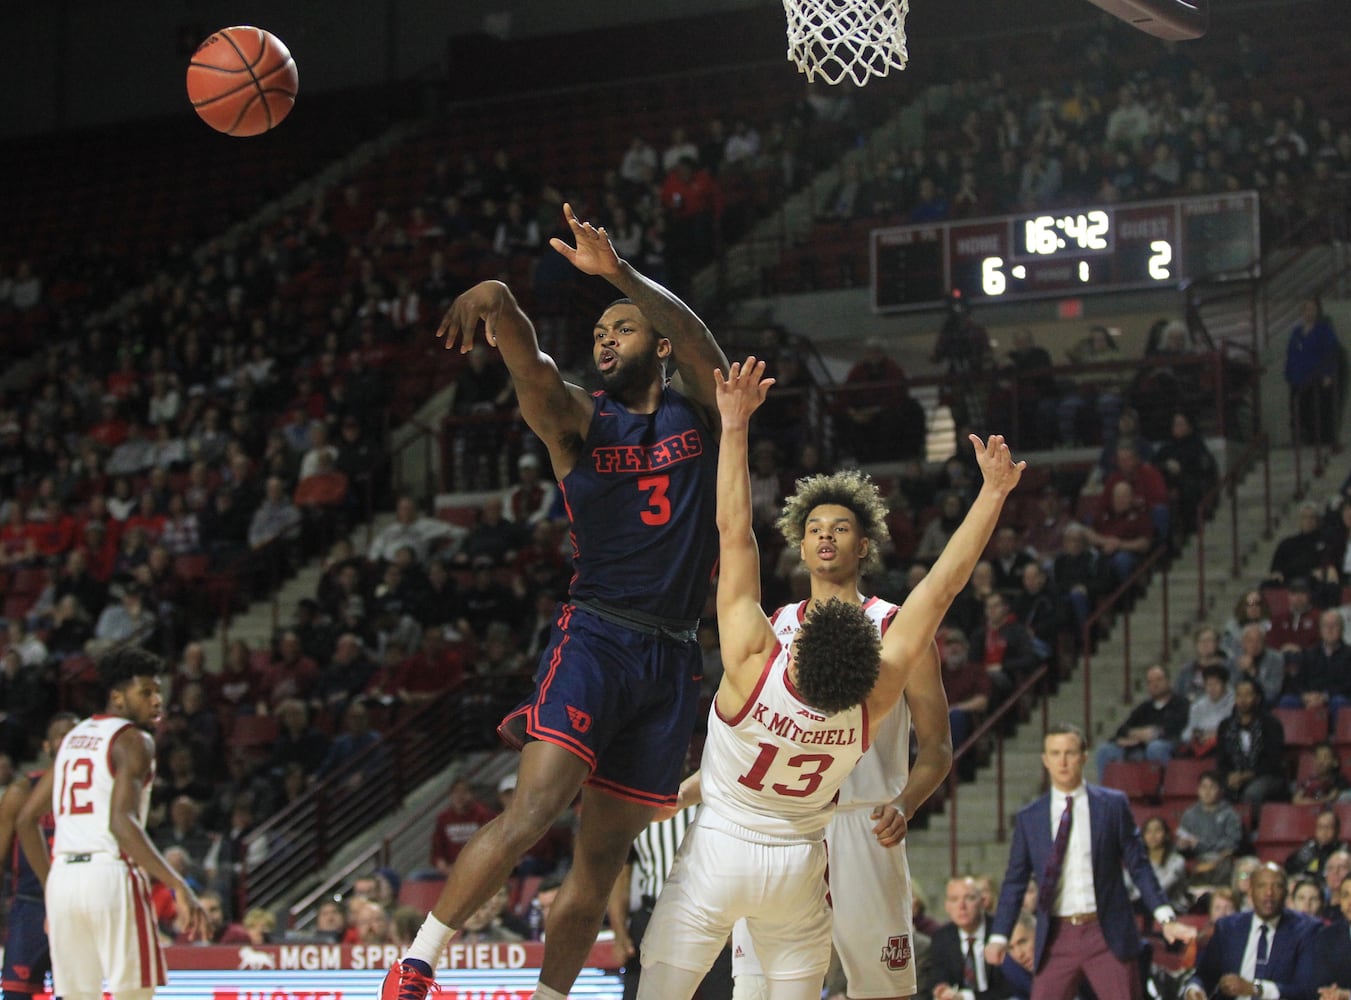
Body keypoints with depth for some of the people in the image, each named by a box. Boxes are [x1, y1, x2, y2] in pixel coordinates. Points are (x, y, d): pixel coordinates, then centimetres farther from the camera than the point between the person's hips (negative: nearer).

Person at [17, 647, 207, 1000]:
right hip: (111, 874, -7)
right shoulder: (133, 740, -5)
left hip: (62, 878, 7)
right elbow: (122, 822, -19)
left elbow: (27, 819, 20)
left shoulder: (73, 737, 19)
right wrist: (179, 887, -23)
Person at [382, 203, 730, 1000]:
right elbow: (530, 366, -16)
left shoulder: (698, 408, 10)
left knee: (606, 851, 4)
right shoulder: (578, 418, 5)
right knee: (535, 807, -20)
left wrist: (619, 273, -28)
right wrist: (498, 305, -39)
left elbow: (694, 335, -11)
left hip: (674, 659, 3)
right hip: (595, 636, -3)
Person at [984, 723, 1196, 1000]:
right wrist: (999, 936, -2)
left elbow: (1138, 866, 4)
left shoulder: (1113, 805, 3)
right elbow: (1015, 881, 9)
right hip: (1057, 939, 2)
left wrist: (1166, 917, -5)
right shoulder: (1029, 818, 7)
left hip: (1108, 935, -2)